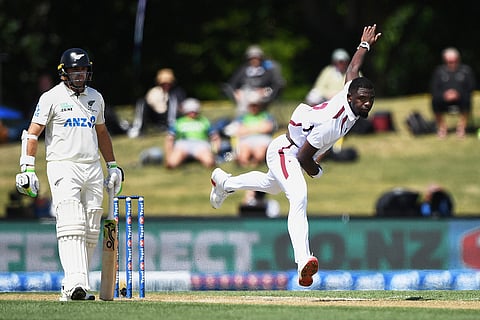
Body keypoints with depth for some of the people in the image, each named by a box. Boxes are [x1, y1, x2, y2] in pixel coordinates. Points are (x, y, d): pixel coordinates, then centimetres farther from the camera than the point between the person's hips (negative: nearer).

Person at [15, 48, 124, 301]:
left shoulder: (95, 97, 14)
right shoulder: (52, 97, -2)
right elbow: (32, 133, -5)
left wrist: (112, 165, 23)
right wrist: (27, 169, -14)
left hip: (93, 169, 6)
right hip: (63, 166, -6)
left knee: (91, 232, 3)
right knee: (71, 226, -20)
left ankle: (74, 286, 9)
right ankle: (75, 282, -30)